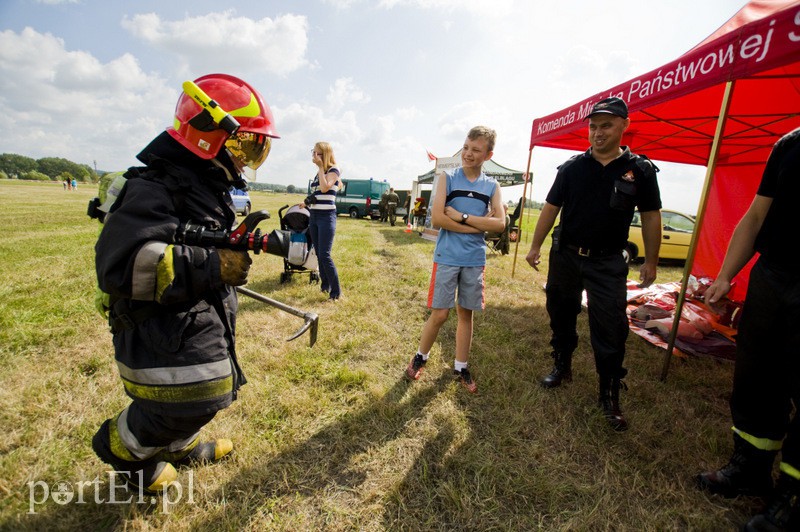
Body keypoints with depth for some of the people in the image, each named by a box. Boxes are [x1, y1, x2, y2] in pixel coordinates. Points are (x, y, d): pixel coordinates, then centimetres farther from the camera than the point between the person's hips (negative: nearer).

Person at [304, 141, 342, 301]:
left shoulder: (333, 170, -6)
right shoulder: (318, 173, 15)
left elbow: (325, 188, -24)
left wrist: (321, 167, -16)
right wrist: (308, 201, 17)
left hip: (327, 217, -8)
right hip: (314, 217, 8)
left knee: (325, 255, -12)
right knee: (318, 254, 10)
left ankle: (336, 291, -4)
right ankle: (325, 285, 23)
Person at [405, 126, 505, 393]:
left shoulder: (492, 186, 5)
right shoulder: (447, 178, -2)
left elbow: (499, 224, -7)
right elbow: (437, 218, -14)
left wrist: (462, 216, -14)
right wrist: (478, 225, -12)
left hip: (475, 260, 3)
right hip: (447, 258, -2)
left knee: (466, 313, 12)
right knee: (439, 314, 2)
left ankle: (460, 366, 28)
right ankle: (420, 356, 27)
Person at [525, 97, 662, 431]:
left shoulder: (640, 170, -1)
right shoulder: (572, 168, 1)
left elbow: (650, 217, 4)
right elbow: (551, 208, 3)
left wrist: (650, 261, 4)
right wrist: (535, 246, 0)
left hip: (607, 263, -1)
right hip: (565, 256, 2)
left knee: (610, 330, -2)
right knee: (561, 316, 13)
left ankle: (610, 397, 14)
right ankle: (562, 367, 35)